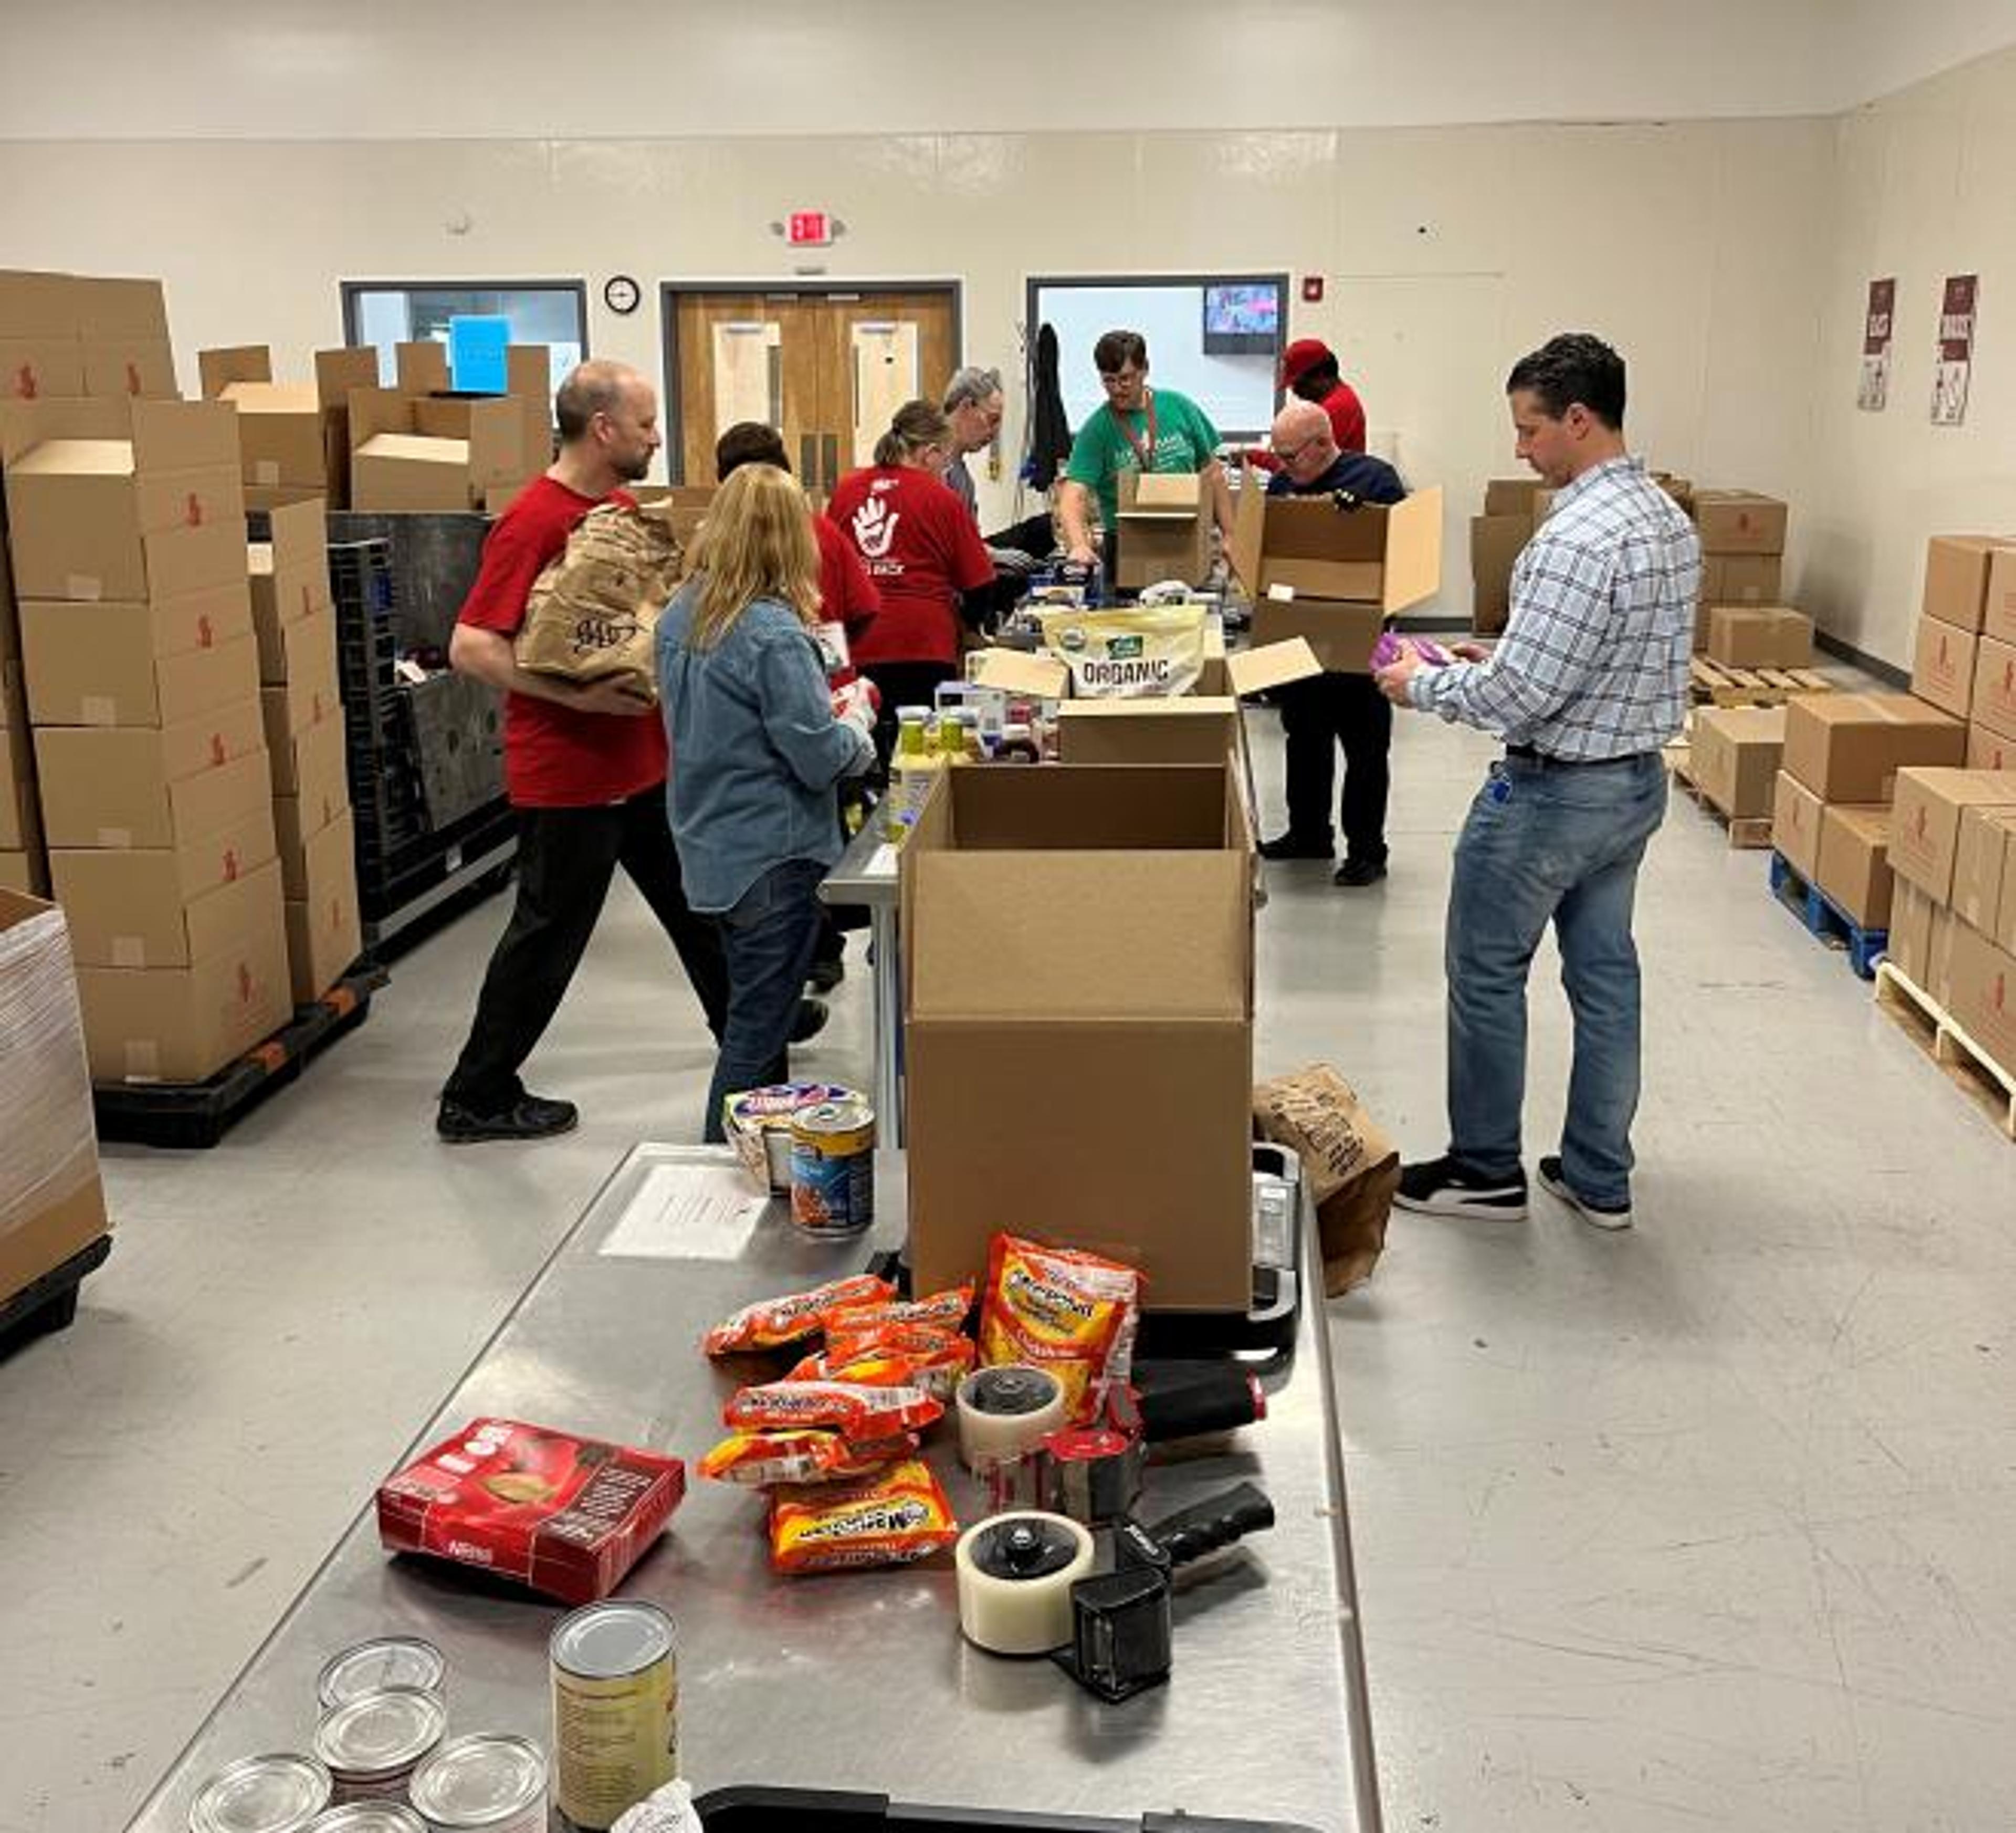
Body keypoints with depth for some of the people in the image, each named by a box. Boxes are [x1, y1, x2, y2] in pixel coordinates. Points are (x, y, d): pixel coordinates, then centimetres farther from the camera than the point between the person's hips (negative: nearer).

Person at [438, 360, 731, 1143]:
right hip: (568, 773, -9)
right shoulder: (532, 522, -19)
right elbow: (471, 647, -23)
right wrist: (579, 697, -28)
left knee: (697, 899, 21)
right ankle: (477, 1099, 14)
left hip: (642, 759, 9)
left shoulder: (627, 507, 7)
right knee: (551, 931, 1)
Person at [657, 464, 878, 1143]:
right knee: (758, 1029, 2)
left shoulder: (680, 616, 2)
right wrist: (856, 718, 1)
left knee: (754, 1012, 23)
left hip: (711, 849, 8)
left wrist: (822, 707, 11)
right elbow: (822, 761, -20)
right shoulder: (775, 636, -23)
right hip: (774, 855, -8)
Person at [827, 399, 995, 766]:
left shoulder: (845, 490, 6)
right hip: (923, 642, -3)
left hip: (857, 642, 4)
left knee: (869, 749, 8)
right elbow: (978, 580, 0)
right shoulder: (940, 499, -4)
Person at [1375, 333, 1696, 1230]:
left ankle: (1485, 1170, 19)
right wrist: (1503, 654, 13)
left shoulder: (1578, 537, -25)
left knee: (1487, 973, 7)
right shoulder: (1671, 521, 6)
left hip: (1553, 792, -9)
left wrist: (1424, 686, -9)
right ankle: (1600, 1178, 24)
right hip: (1637, 780, 9)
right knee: (1605, 972, 15)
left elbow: (1523, 695, -25)